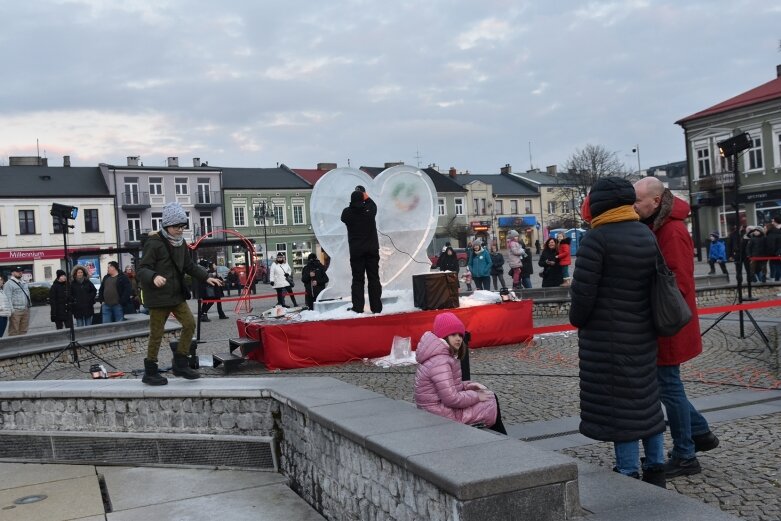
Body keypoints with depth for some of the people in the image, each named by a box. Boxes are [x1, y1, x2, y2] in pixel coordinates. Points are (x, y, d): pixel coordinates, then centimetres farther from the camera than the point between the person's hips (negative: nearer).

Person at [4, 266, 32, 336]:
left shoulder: (24, 283, 20)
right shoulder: (9, 284, -5)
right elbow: (8, 298, -12)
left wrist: (30, 304, 16)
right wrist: (11, 310, -18)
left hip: (26, 310, 8)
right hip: (16, 310, -7)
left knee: (24, 330, 11)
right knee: (14, 331, -6)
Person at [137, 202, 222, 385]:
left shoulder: (181, 243, 9)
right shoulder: (154, 243, -15)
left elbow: (189, 266, 21)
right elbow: (142, 269, -19)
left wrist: (206, 277, 10)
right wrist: (154, 277, -39)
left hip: (177, 295, 8)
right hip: (158, 296, -7)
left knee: (190, 324, 3)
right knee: (157, 334, 0)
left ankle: (180, 364, 16)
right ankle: (150, 372, 14)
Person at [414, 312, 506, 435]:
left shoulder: (443, 355, 7)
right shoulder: (439, 361, -25)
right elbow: (451, 399, -27)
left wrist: (466, 385, 4)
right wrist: (477, 396, -13)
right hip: (444, 416, -10)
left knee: (491, 396, 15)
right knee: (492, 405, 1)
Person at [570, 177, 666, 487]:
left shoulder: (597, 238, -17)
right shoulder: (647, 235, 8)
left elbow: (583, 290, -18)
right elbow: (656, 282, 13)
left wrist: (577, 319, -1)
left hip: (607, 336, -8)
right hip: (643, 332, 8)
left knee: (617, 403, 0)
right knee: (646, 398, 16)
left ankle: (629, 473, 6)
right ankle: (655, 468, 26)